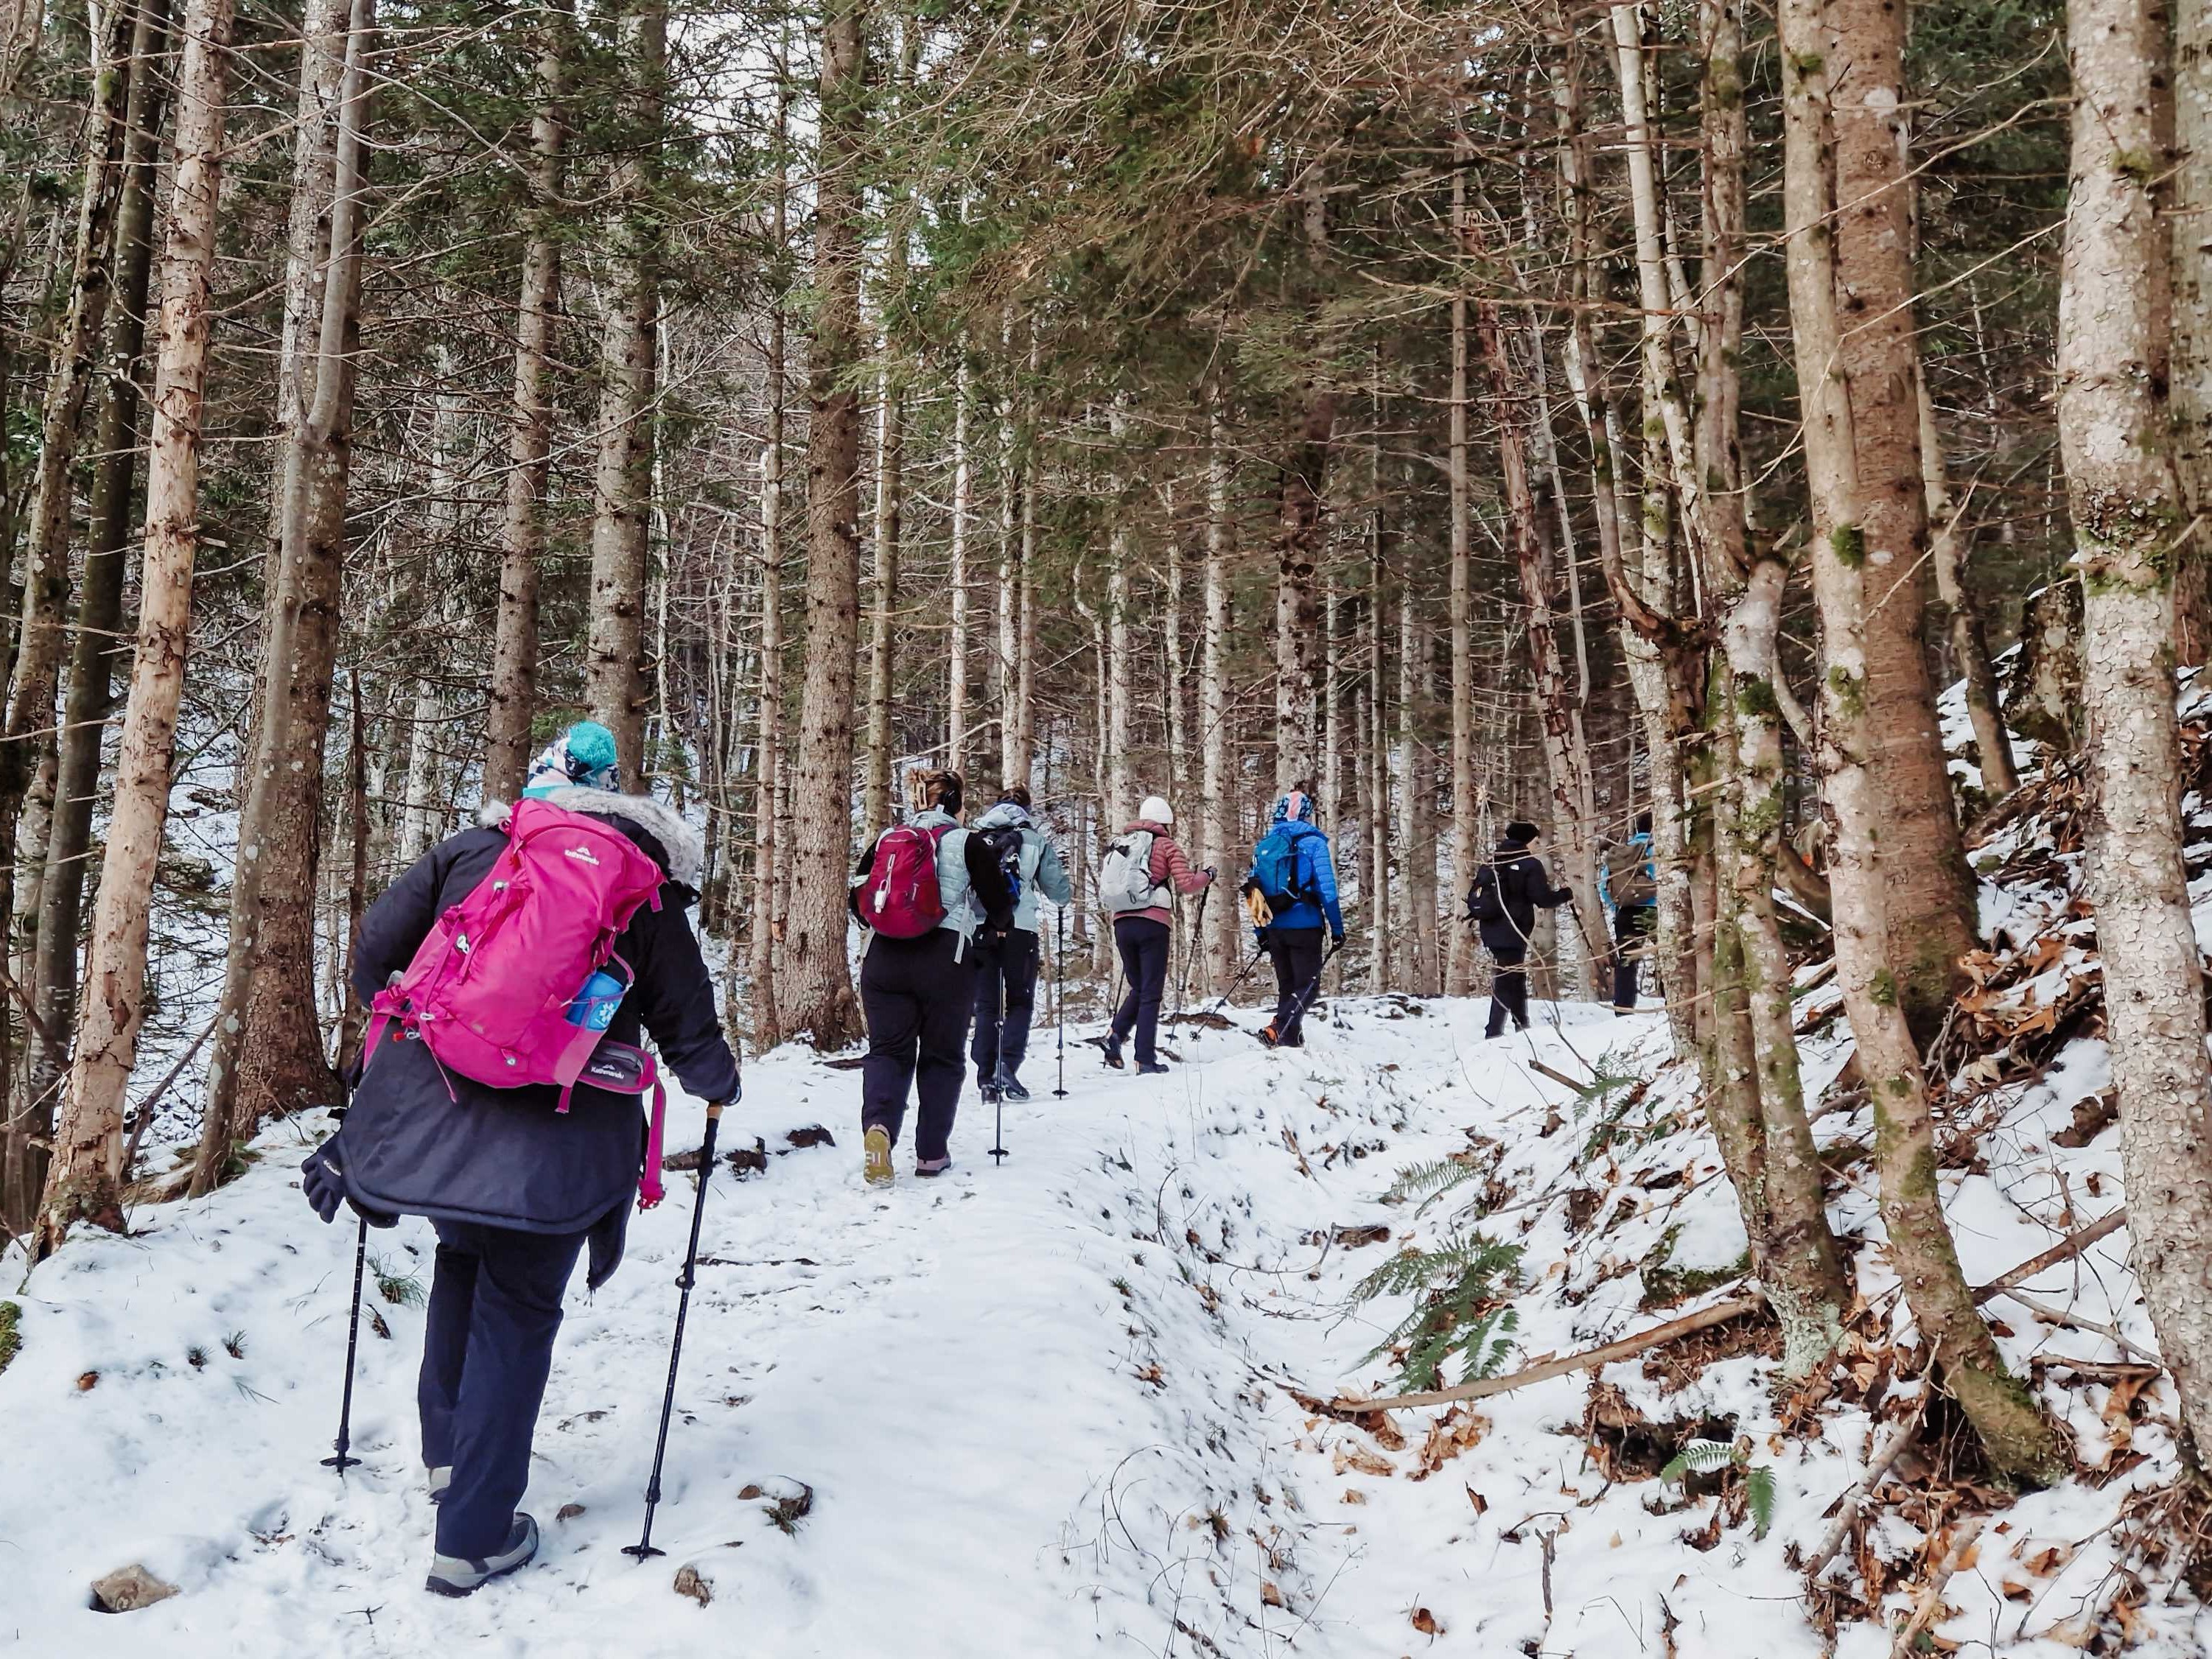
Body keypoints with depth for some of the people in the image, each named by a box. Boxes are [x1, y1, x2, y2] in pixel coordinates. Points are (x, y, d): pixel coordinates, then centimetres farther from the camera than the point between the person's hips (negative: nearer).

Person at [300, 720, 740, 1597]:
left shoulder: (468, 849, 9)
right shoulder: (647, 888, 5)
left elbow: (375, 955, 8)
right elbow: (685, 1028, 5)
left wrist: (409, 1026, 28)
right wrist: (718, 1082, 26)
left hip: (431, 1108, 3)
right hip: (555, 1145, -2)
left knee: (464, 1260, 30)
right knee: (516, 1312, 11)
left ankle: (447, 1448, 39)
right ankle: (474, 1537, 15)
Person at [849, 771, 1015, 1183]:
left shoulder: (885, 840, 11)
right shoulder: (968, 843, 1)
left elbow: (858, 899, 16)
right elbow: (1000, 902, 3)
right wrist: (994, 928, 25)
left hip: (884, 958, 3)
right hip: (945, 960, -2)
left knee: (888, 1049, 6)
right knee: (941, 1056, 10)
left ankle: (878, 1124, -22)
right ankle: (932, 1153, 13)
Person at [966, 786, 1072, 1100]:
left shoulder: (975, 838, 14)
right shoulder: (1037, 840, 8)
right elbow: (1058, 892, 9)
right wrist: (1070, 889, 31)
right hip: (1020, 930, -2)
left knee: (986, 1005, 10)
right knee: (1020, 1002, 10)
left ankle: (987, 1079, 6)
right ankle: (1008, 1065, -10)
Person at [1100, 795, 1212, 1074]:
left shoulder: (1121, 844, 17)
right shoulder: (1166, 845, 2)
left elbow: (1104, 888, 18)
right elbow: (1186, 883, -8)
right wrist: (1206, 876, 10)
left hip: (1122, 923, 5)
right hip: (1152, 925, -5)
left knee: (1138, 988, 18)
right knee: (1151, 993, 0)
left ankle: (1115, 1036, -4)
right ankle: (1145, 1060, -4)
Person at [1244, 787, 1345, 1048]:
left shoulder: (1264, 845, 10)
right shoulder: (1313, 842, -5)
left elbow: (1254, 890, 10)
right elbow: (1327, 889, -9)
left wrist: (1261, 932, 16)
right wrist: (1337, 927, -4)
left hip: (1275, 928, 5)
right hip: (1305, 926, -5)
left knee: (1287, 987, 16)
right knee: (1307, 986, -1)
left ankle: (1291, 1040, 14)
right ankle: (1278, 1029, -22)